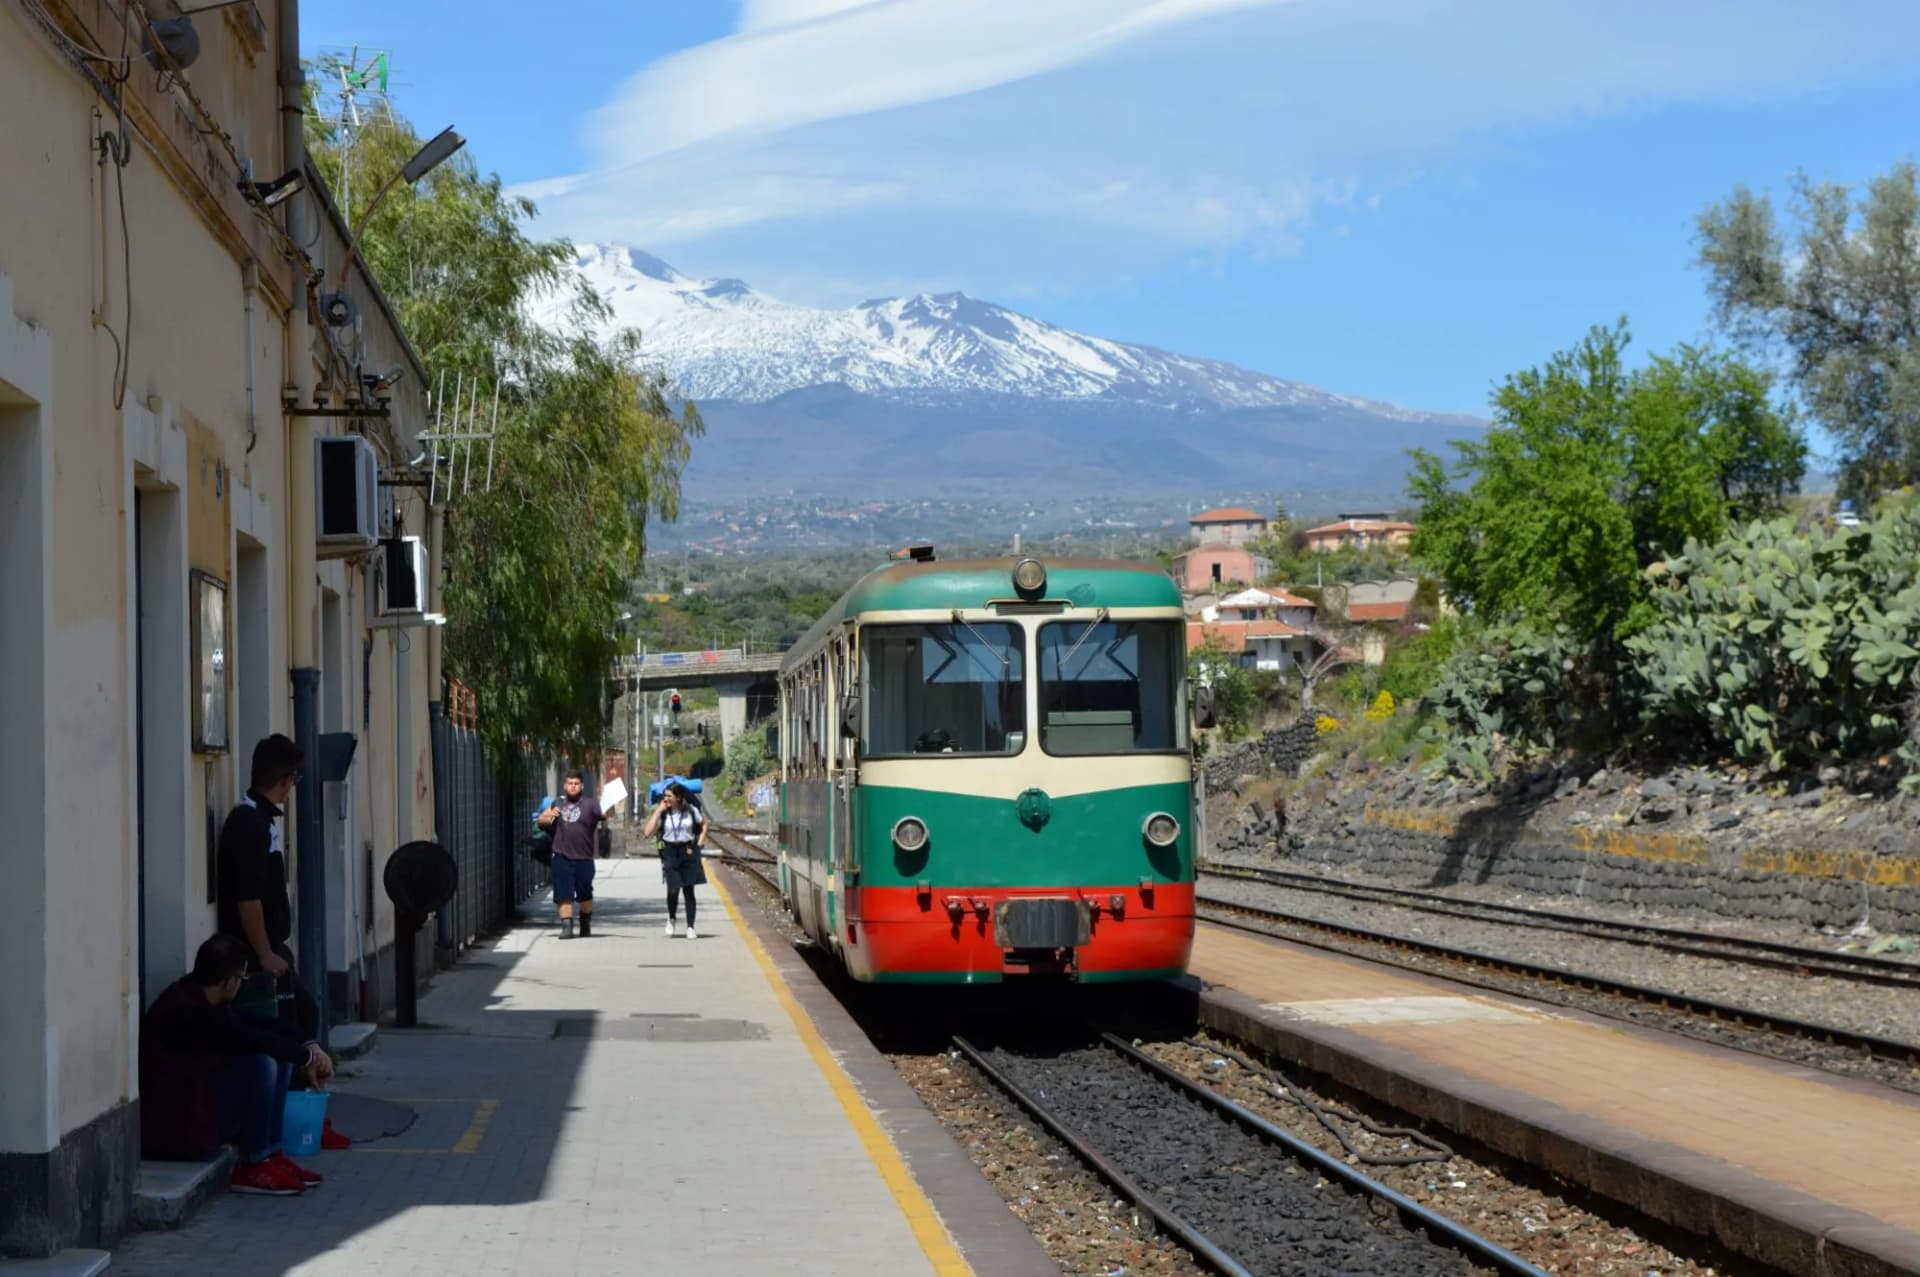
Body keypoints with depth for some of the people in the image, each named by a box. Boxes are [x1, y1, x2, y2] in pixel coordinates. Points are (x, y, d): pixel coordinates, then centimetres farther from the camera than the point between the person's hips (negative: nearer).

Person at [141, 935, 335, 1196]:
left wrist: (308, 1045, -5)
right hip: (173, 1128, -10)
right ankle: (253, 1166, -12)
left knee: (279, 1053, 6)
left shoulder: (200, 999, 4)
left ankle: (271, 1154, 6)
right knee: (261, 1062, -24)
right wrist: (307, 1056, -14)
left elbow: (260, 1026, 9)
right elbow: (251, 1039, -27)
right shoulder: (185, 1012, -25)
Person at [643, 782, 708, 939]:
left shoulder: (691, 811, 0)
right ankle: (671, 918, 19)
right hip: (670, 853, 0)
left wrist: (699, 844, 3)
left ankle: (690, 927, 6)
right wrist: (658, 811, -11)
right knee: (673, 890, -10)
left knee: (688, 890, 1)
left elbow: (704, 825, 15)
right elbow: (648, 833, -12)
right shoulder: (663, 813, -1)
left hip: (688, 853, 1)